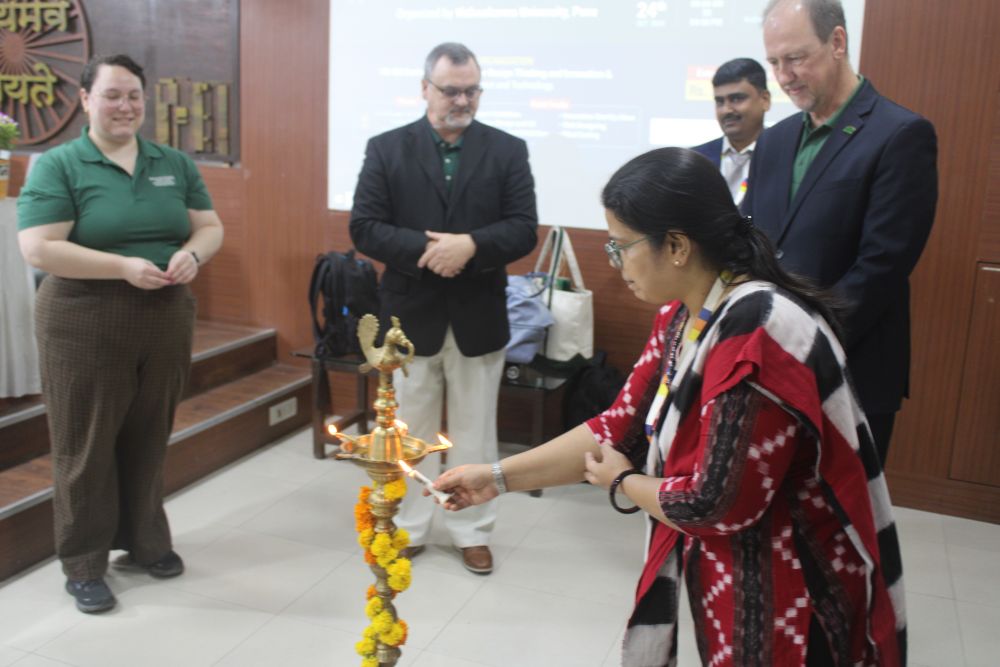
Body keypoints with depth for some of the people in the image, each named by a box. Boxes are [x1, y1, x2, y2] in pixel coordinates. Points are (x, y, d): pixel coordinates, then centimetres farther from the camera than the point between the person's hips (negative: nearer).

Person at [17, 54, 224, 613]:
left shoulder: (174, 164, 9)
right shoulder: (58, 166, -5)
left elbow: (211, 227, 11)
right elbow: (39, 249, -13)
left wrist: (192, 255, -12)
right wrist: (125, 266, -21)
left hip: (166, 320, 4)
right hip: (85, 325, -4)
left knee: (149, 439, 14)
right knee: (87, 445, 6)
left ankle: (145, 542, 31)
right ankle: (84, 564, 19)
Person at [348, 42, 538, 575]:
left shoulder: (508, 150, 1)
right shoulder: (386, 149, 1)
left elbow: (524, 229, -6)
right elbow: (364, 227, -6)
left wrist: (470, 245, -23)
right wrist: (425, 250, -20)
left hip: (478, 315, 0)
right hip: (410, 313, 0)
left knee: (475, 432, 10)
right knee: (411, 430, 13)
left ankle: (472, 532, 25)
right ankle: (408, 528, 28)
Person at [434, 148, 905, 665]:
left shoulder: (757, 335, -30)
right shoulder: (682, 317, 0)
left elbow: (715, 503, -28)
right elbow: (622, 427, 2)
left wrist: (621, 483, -9)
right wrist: (498, 476, 0)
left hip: (784, 605, -7)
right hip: (726, 578, 8)